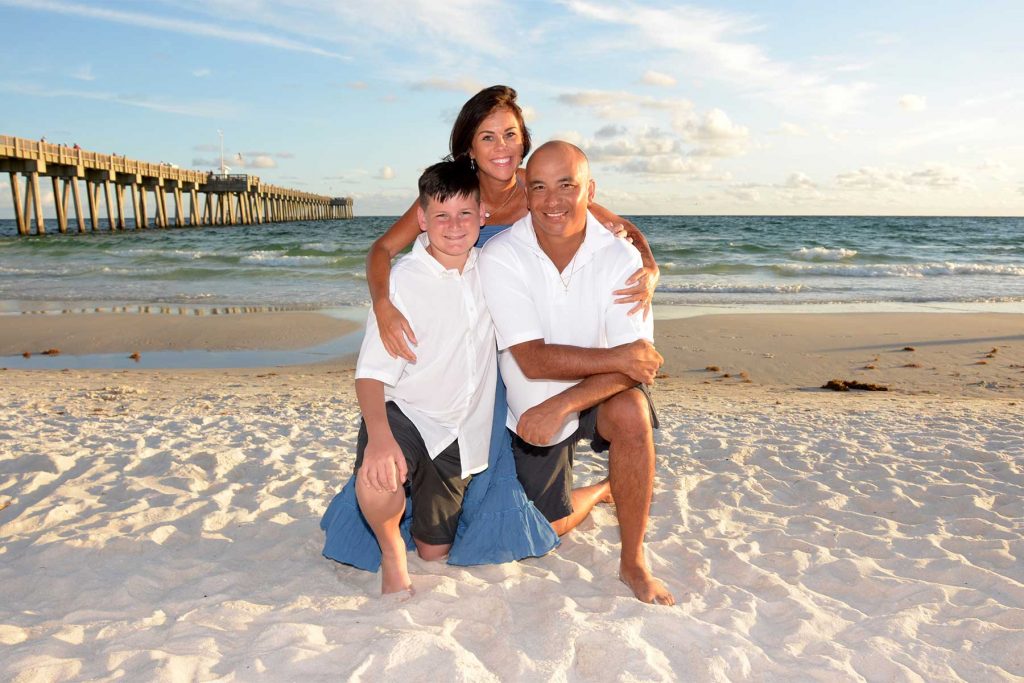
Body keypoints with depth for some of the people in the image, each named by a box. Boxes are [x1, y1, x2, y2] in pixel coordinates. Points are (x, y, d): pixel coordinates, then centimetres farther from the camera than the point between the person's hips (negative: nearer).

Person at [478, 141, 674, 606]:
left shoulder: (619, 257, -20)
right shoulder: (499, 257, -22)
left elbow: (635, 365, -26)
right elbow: (534, 360, -28)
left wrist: (561, 405, -39)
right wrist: (617, 358, -36)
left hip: (597, 394, -1)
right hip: (531, 410, 1)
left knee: (632, 411, -35)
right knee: (550, 529, 11)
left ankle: (633, 563, -16)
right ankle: (603, 492, 46)